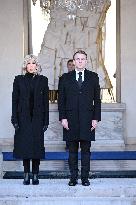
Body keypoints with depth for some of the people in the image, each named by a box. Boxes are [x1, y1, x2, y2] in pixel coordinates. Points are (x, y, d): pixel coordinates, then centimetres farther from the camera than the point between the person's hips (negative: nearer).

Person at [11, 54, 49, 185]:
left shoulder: (42, 80, 6)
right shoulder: (19, 80, 6)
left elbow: (46, 101, 4)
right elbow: (14, 100, 3)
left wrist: (46, 121, -1)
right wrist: (15, 119, -4)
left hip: (37, 118, 0)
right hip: (23, 118, 0)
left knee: (37, 145, 1)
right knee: (24, 145, 2)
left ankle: (35, 175, 9)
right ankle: (26, 175, 12)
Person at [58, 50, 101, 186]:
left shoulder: (93, 77, 8)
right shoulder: (66, 78, 8)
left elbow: (97, 99, 6)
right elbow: (61, 100, 6)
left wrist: (96, 118, -2)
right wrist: (63, 118, -3)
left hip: (87, 120, 0)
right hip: (71, 120, 0)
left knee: (86, 150, 3)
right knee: (72, 150, 4)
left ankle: (85, 177, 10)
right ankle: (73, 177, 11)